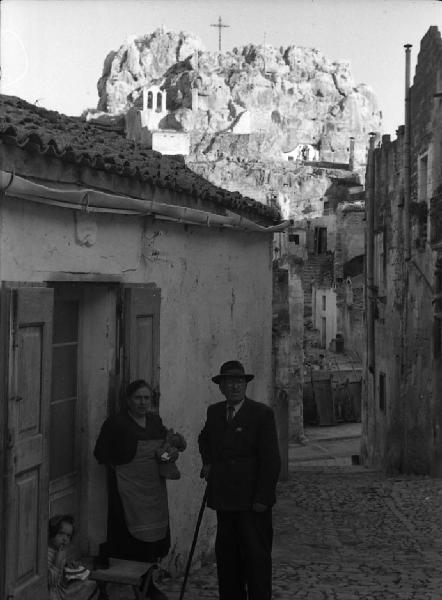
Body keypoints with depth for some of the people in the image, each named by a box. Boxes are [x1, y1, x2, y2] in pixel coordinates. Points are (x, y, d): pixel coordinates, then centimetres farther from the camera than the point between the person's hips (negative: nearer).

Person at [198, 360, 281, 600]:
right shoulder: (214, 412, 12)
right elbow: (204, 438, 34)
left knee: (256, 555, -2)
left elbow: (271, 460, -10)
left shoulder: (262, 413, -7)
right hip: (225, 498, 6)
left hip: (252, 501, -6)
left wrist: (262, 498, -15)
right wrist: (207, 461, 15)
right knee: (226, 554, 10)